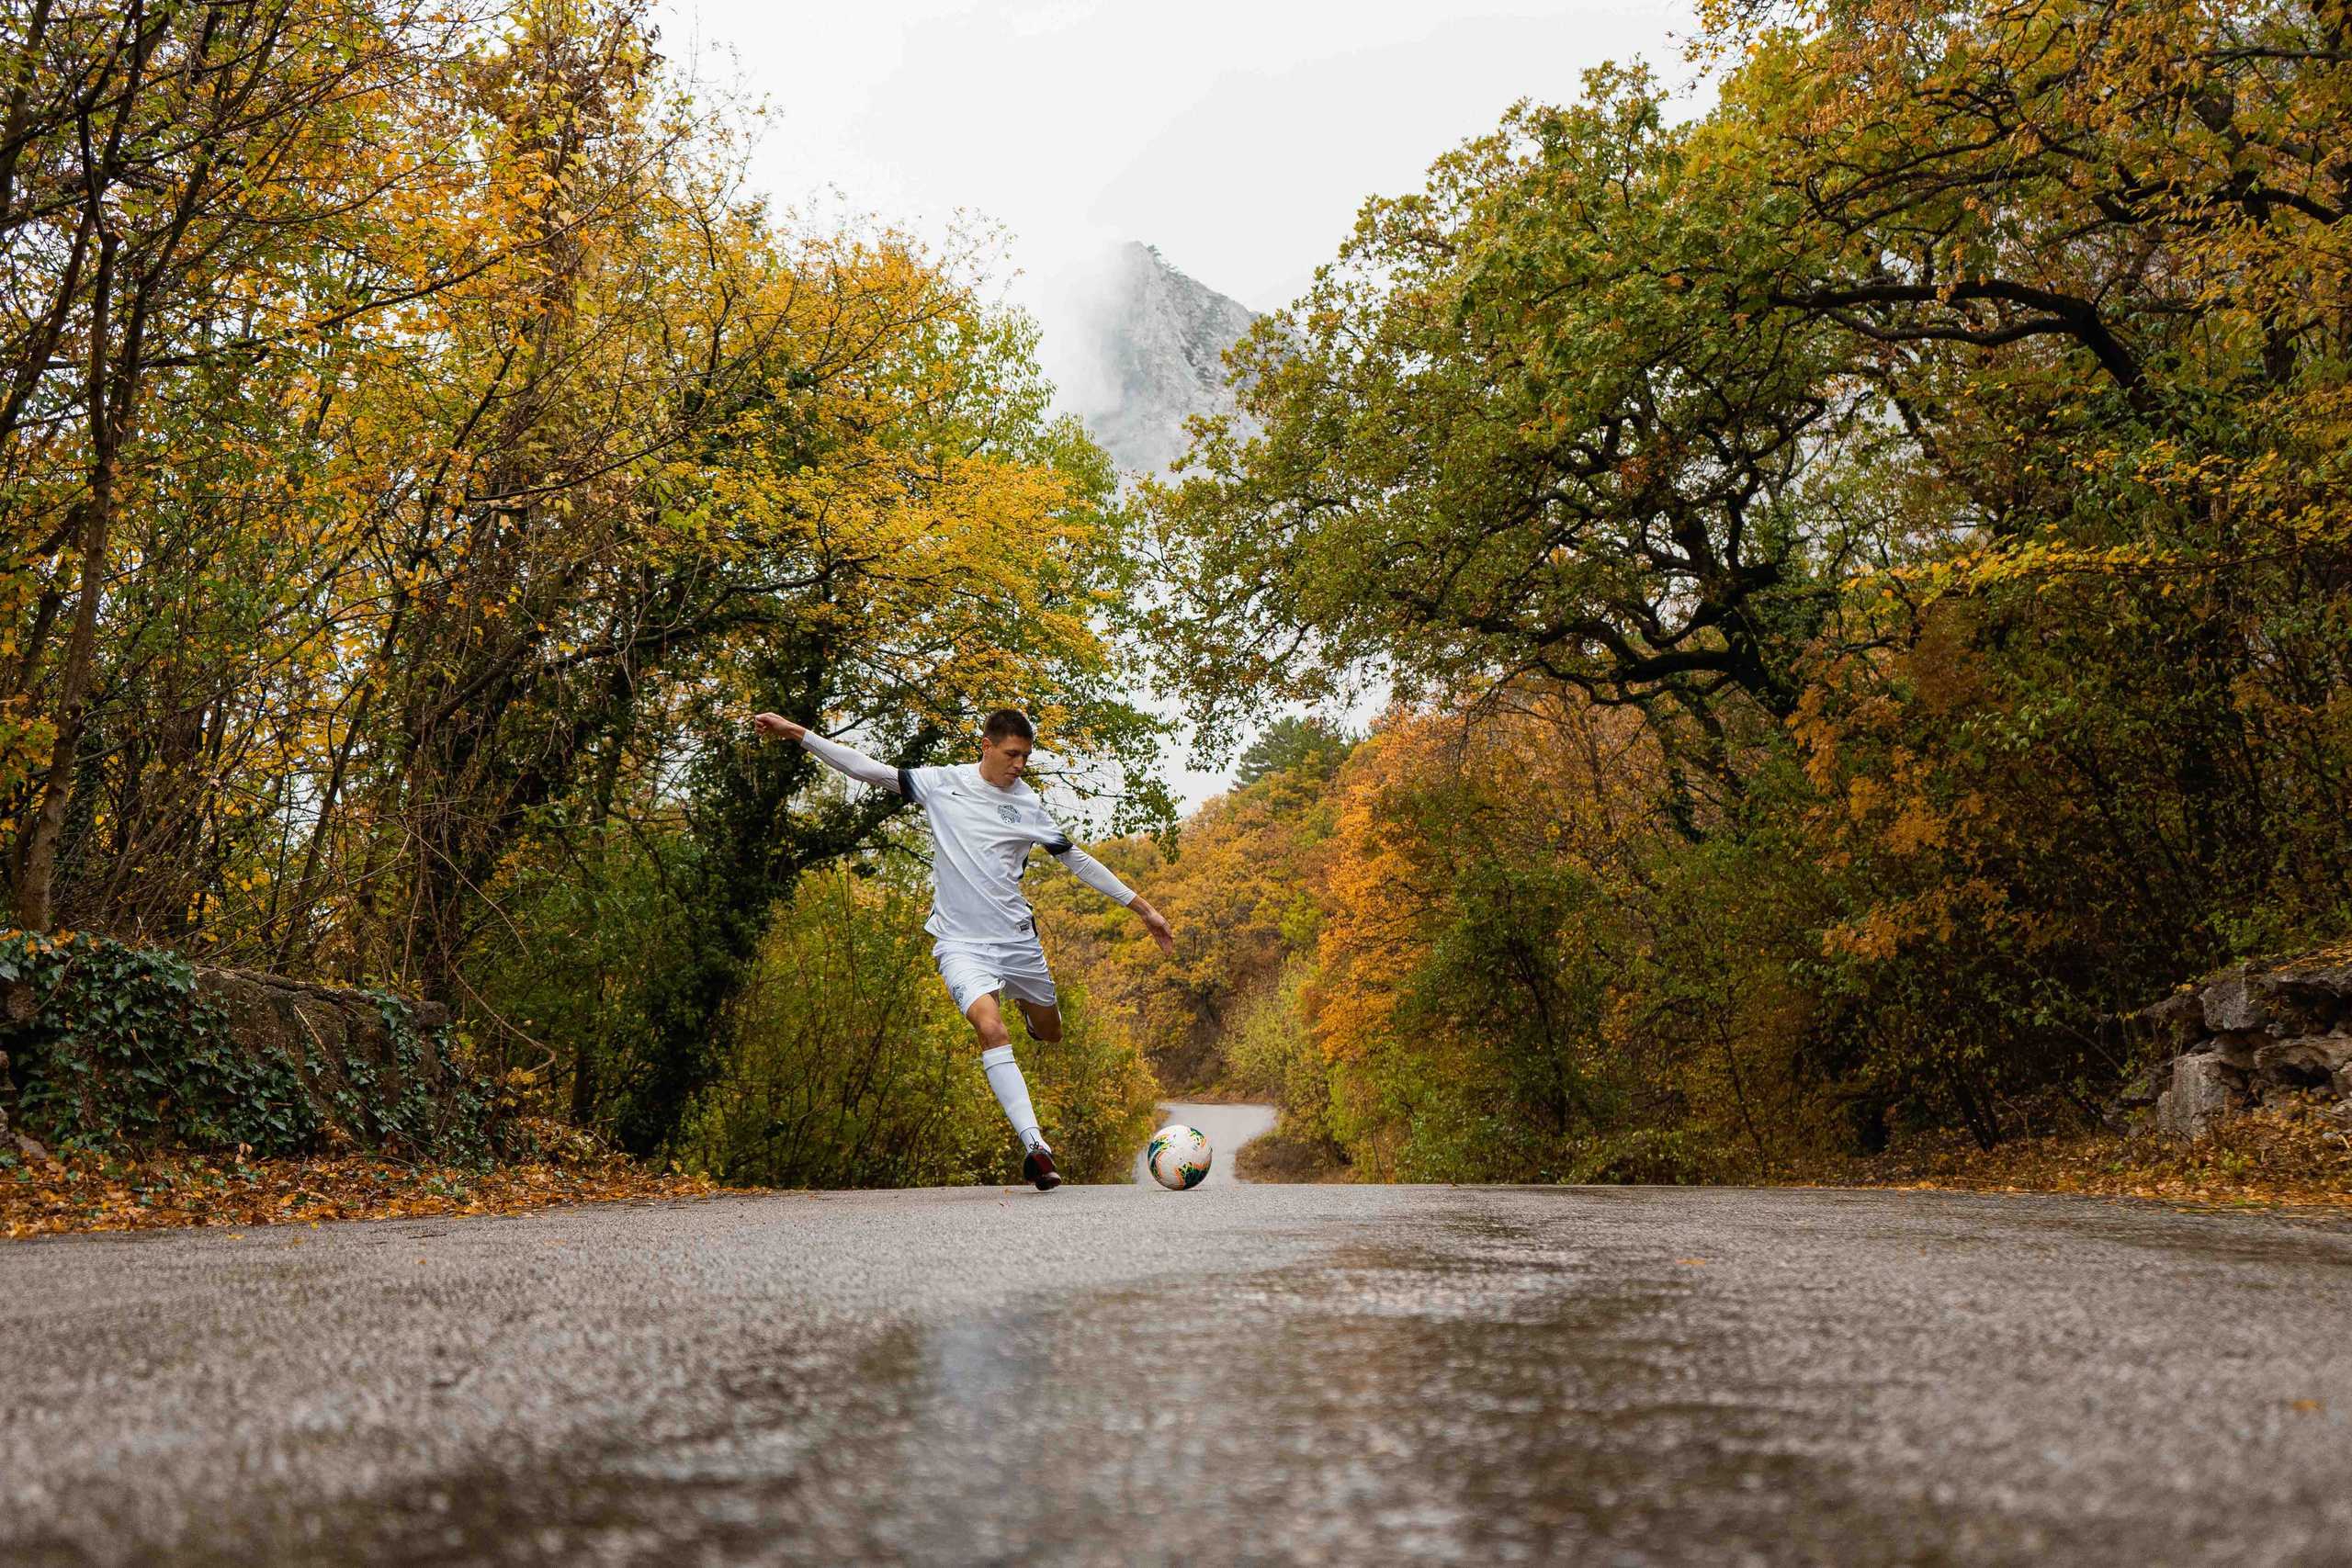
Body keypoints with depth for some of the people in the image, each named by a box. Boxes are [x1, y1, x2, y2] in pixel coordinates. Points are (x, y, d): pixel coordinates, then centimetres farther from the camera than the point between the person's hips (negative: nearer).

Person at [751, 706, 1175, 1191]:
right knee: (991, 1028, -25)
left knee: (1050, 1034, 14)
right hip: (961, 943, -3)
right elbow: (870, 770, 0)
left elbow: (1078, 860, 10)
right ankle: (1034, 1144, -27)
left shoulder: (1028, 806, 4)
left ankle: (1029, 1002, 52)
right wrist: (796, 733, -5)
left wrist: (1143, 907, 11)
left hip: (1016, 937, 3)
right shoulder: (941, 784, 0)